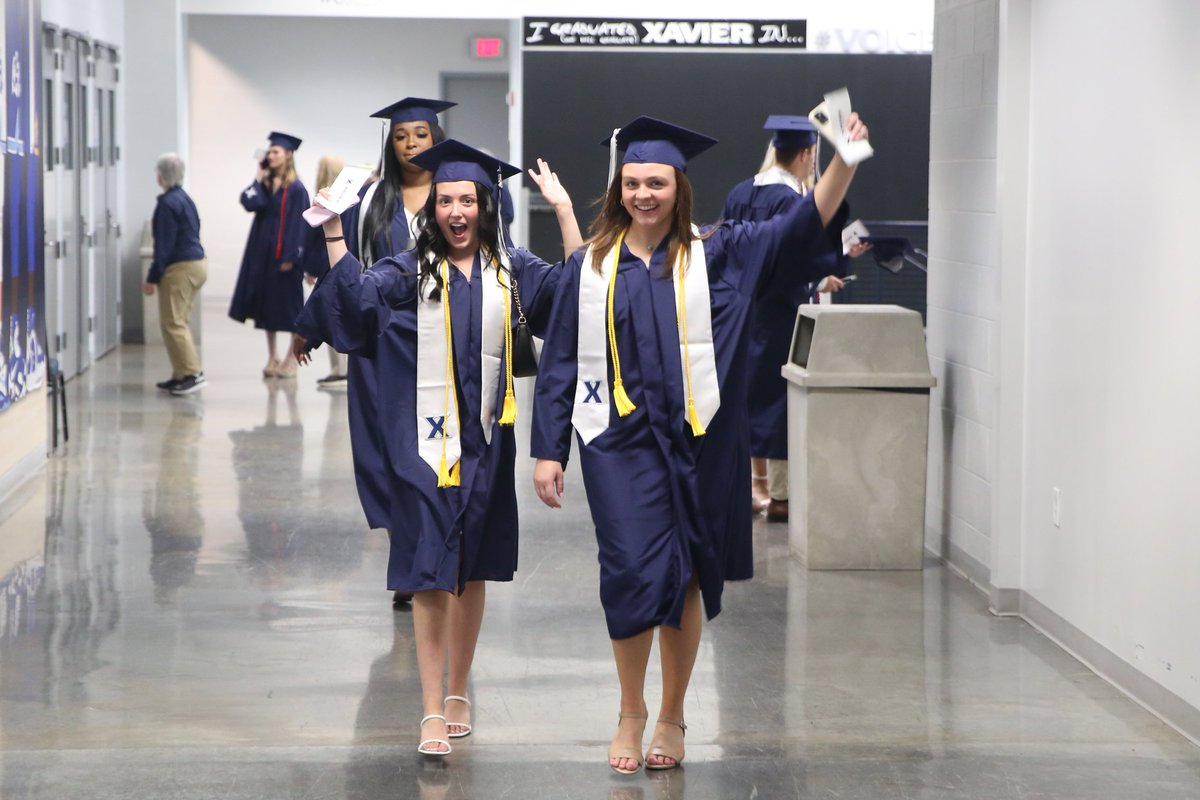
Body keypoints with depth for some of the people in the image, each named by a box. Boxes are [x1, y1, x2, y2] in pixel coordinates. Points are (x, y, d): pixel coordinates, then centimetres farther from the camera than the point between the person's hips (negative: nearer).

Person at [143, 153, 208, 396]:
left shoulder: (167, 203, -15)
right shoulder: (185, 199, 14)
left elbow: (164, 244, -18)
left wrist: (152, 277, -14)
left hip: (180, 268, -10)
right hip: (197, 264, 10)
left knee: (172, 323, -6)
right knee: (180, 322, 16)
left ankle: (192, 373, -10)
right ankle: (182, 374, 18)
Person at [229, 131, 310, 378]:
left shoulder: (296, 189, -8)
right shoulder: (265, 184, 10)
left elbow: (298, 225, -13)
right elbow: (250, 202, -7)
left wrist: (290, 256, -19)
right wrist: (259, 178, -4)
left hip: (284, 256, -7)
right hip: (263, 254, 7)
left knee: (288, 307, 0)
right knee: (267, 305, 9)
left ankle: (291, 359, 8)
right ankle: (272, 357, 17)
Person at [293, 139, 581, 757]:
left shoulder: (511, 270, 7)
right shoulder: (410, 272, 1)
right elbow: (353, 295, -7)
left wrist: (563, 210, -8)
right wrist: (333, 226, -13)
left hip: (486, 439, 3)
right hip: (426, 438, -3)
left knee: (471, 568, 12)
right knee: (431, 569, -7)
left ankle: (458, 692, 26)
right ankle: (433, 709, -7)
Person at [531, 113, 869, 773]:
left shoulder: (714, 255, 3)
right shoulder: (590, 268, 5)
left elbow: (804, 223, -6)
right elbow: (559, 363, 7)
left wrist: (844, 159, -22)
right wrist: (547, 451, 1)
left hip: (695, 442, 1)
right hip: (621, 441, 0)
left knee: (686, 579, 6)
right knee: (635, 573, -7)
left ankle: (672, 716, 21)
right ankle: (631, 712, 12)